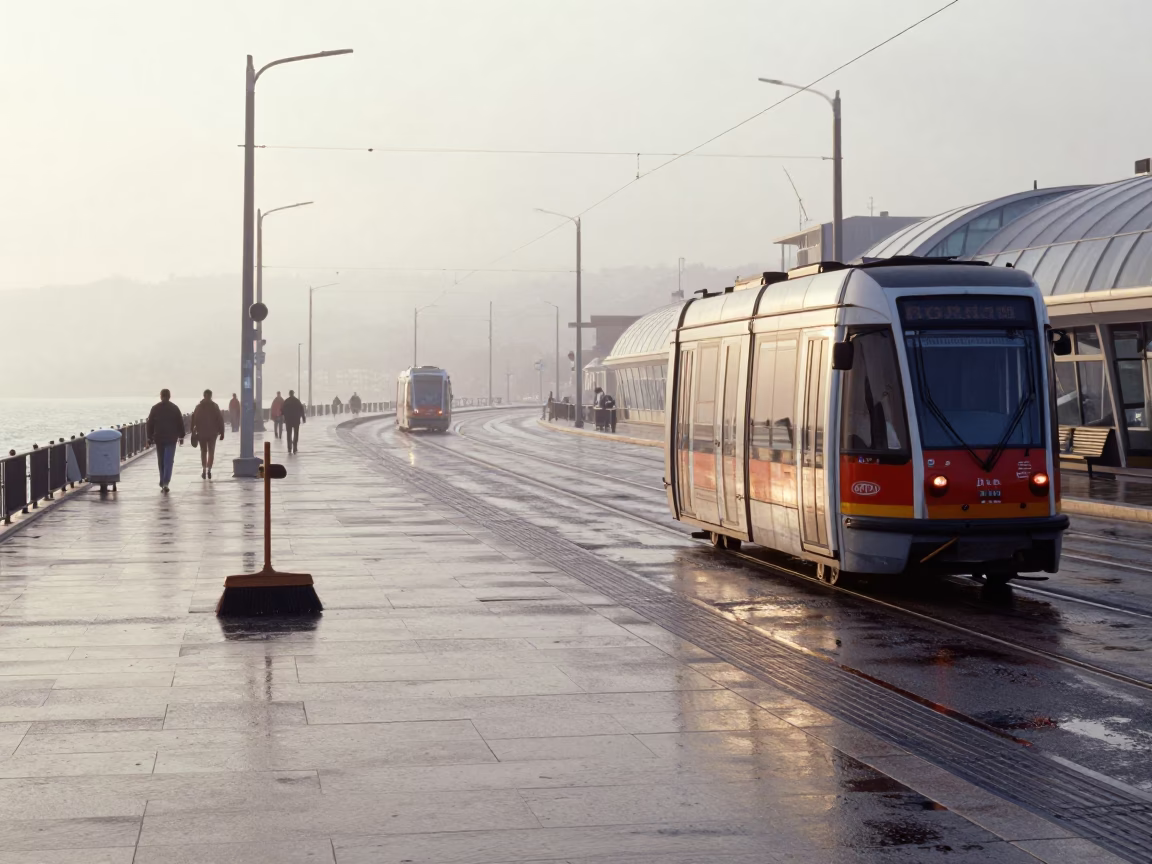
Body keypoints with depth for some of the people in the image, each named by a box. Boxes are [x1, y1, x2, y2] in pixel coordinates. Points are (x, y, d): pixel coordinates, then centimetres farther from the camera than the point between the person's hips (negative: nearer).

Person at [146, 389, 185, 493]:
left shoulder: (155, 408, 1)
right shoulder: (174, 408, -2)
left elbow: (149, 424, 2)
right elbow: (180, 423, 2)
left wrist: (149, 437, 8)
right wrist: (181, 437, 10)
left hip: (159, 439, 2)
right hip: (171, 439, -1)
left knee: (161, 461, 13)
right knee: (169, 461, -4)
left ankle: (162, 483, 17)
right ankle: (165, 483, -18)